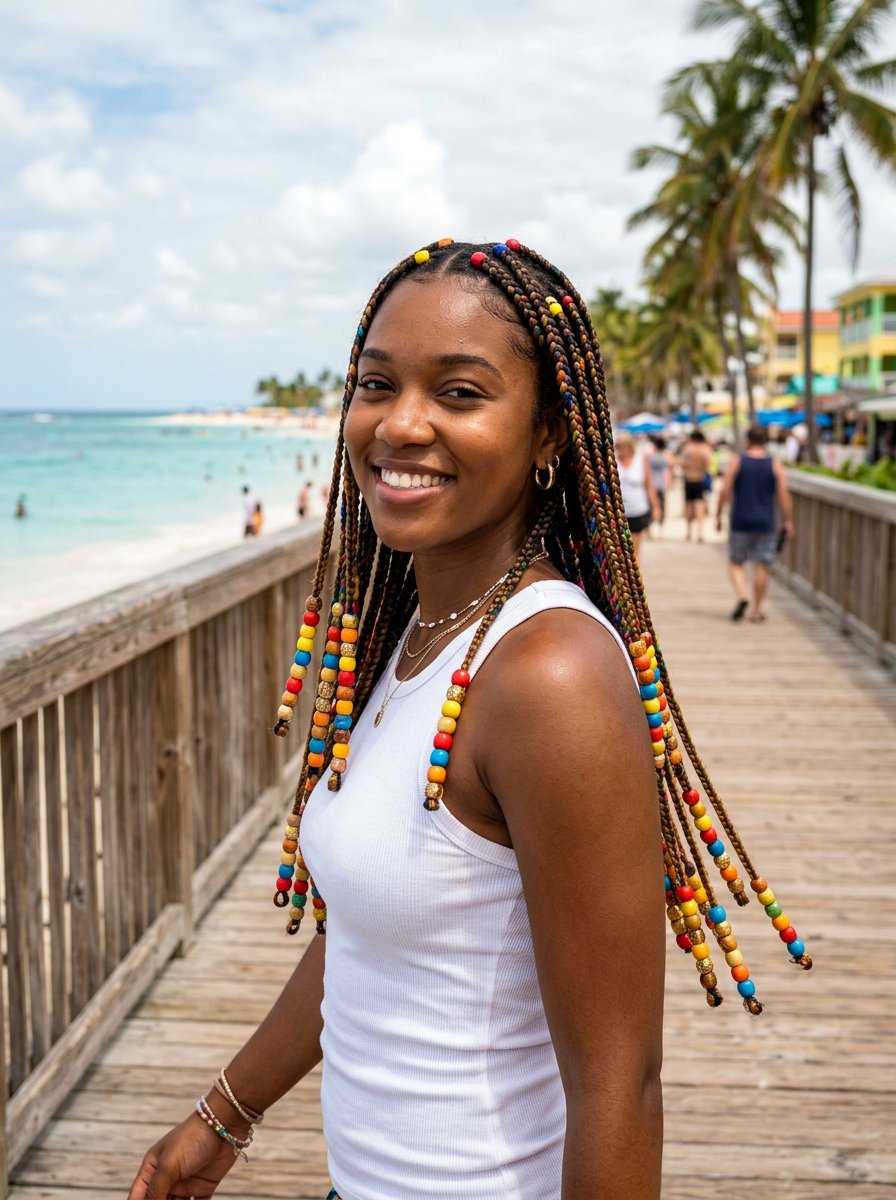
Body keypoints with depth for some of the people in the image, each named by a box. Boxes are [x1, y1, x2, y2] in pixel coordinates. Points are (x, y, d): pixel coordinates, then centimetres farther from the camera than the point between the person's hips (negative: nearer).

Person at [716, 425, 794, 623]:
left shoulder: (736, 463, -2)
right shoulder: (775, 465, 1)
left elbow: (725, 491, -4)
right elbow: (783, 495, -2)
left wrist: (718, 515, 4)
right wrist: (787, 521, 5)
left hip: (741, 522, -1)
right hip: (765, 523, 1)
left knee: (736, 562, 10)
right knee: (762, 566, 6)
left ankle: (742, 596, -14)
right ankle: (756, 609, 8)